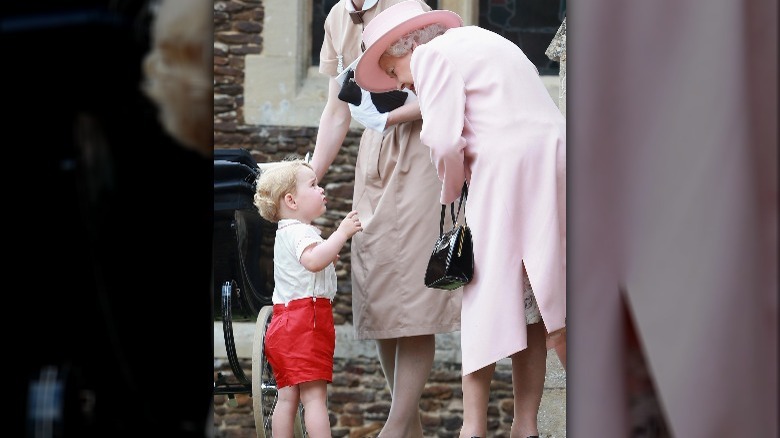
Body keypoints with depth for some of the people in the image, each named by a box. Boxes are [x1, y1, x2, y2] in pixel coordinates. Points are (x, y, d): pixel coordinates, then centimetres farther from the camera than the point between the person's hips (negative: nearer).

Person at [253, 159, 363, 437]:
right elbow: (313, 260, -32)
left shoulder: (289, 233, 23)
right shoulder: (299, 232, -11)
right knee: (315, 395, -13)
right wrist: (341, 233, -29)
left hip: (286, 321, 10)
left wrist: (332, 257, 23)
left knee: (287, 396, 8)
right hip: (306, 321, -10)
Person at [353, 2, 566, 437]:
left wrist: (451, 193, 6)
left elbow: (445, 141, -11)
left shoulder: (432, 55, -1)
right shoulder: (475, 40, 26)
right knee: (531, 301, 10)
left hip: (508, 166, -8)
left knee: (486, 295, -1)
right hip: (554, 156, 8)